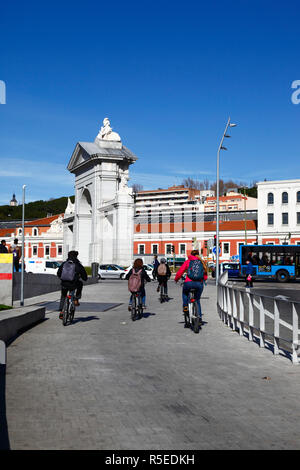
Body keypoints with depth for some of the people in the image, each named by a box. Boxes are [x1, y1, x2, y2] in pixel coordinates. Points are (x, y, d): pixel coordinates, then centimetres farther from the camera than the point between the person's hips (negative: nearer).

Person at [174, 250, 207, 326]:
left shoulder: (188, 261, 8)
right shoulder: (202, 262, 15)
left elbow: (180, 272, 6)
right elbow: (205, 276, 18)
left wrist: (176, 279, 24)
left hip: (189, 283, -2)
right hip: (199, 284, 2)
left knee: (185, 292, 33)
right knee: (197, 300, 21)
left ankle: (185, 306, 15)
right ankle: (199, 317, 13)